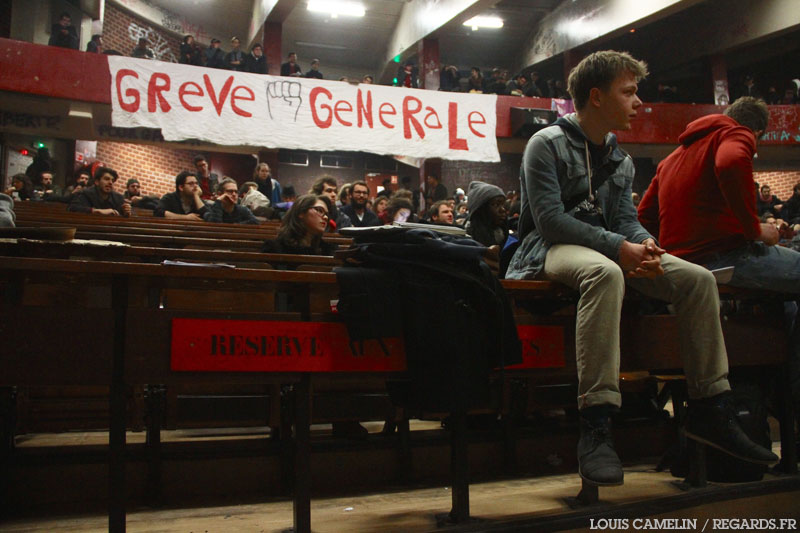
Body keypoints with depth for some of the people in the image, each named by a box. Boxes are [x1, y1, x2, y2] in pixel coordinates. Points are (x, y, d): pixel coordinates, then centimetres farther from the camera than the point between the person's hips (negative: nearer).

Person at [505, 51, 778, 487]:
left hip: (606, 247, 8)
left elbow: (625, 218, 12)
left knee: (698, 278, -9)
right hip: (551, 249, -8)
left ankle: (710, 410, -3)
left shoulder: (621, 161, 20)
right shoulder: (548, 144, -5)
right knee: (605, 272, -42)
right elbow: (549, 219, -16)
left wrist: (644, 243, -14)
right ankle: (595, 427, -45)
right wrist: (618, 246, -24)